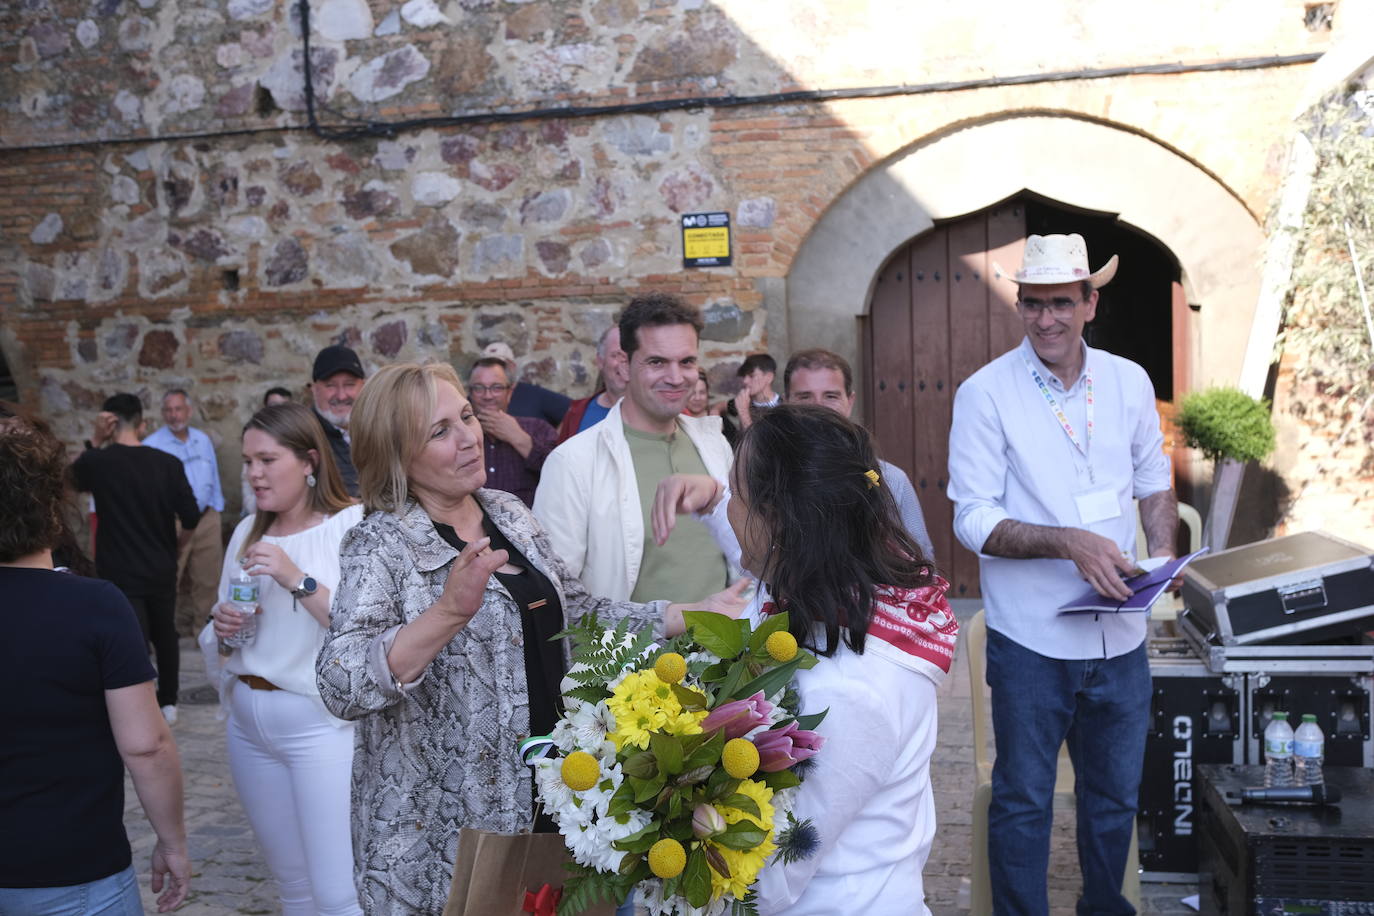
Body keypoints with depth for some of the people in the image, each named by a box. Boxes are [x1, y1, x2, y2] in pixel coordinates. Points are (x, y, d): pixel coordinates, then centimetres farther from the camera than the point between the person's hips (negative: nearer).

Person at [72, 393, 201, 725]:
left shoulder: (98, 462, -11)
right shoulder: (167, 463, -6)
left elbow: (72, 476, 13)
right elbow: (191, 518, -9)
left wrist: (95, 440, 2)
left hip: (120, 573, -3)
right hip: (161, 569, 3)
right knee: (165, 634, 20)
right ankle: (168, 702, 33)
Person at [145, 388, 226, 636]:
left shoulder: (203, 440, 10)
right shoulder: (152, 445, -5)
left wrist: (216, 518, 16)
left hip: (206, 519, 4)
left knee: (207, 581, 9)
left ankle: (203, 628, 20)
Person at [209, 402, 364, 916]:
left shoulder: (353, 526, -11)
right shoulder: (247, 533, 10)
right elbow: (225, 622, 21)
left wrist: (298, 580, -23)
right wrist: (223, 628, -1)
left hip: (322, 723, -6)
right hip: (249, 722, 7)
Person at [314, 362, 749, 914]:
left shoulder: (508, 513, 6)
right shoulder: (381, 545, -14)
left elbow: (578, 613, 13)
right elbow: (341, 687, -26)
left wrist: (692, 615, 6)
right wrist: (450, 611, -39)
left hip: (541, 798, 6)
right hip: (443, 827, -6)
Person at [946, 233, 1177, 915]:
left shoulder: (1130, 382, 4)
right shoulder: (985, 393, -9)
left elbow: (1154, 481, 16)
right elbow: (973, 520, -13)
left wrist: (1162, 555, -1)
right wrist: (1071, 542, -24)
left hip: (1120, 635, 4)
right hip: (1031, 639, -4)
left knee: (1115, 794, 20)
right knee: (1022, 801, 9)